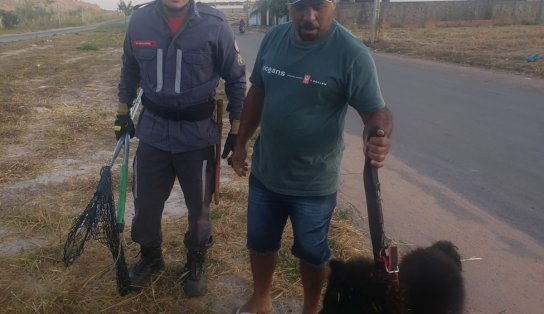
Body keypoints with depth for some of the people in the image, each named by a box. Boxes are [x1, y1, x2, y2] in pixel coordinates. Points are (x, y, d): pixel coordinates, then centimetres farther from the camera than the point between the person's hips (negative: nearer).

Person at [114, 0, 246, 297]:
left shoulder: (215, 24, -14)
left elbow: (236, 79, -4)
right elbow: (129, 71, 11)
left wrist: (236, 129, -4)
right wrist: (123, 111, 15)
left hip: (198, 133, -2)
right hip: (153, 128, 3)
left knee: (199, 205, 13)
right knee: (145, 201, 14)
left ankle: (196, 263, 39)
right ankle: (150, 256, 42)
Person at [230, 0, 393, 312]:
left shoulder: (352, 54, -19)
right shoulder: (273, 38, -3)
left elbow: (377, 111, -18)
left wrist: (379, 139, -41)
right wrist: (241, 142, 11)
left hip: (314, 183, -4)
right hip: (265, 172, 5)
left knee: (312, 252, 16)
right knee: (260, 241, 21)